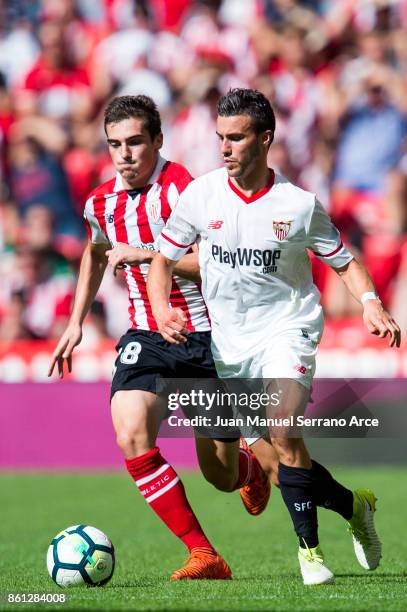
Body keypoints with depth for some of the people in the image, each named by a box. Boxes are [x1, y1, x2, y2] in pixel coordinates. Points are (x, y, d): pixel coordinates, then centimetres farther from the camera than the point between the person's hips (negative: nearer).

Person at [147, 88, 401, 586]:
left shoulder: (299, 205, -8)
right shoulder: (200, 195, -5)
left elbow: (344, 262, 4)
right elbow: (163, 259, 5)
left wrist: (371, 304, -15)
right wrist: (161, 308, -14)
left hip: (287, 326, -4)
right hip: (227, 339, 4)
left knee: (285, 432, -25)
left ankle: (309, 547, -4)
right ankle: (353, 505, 21)